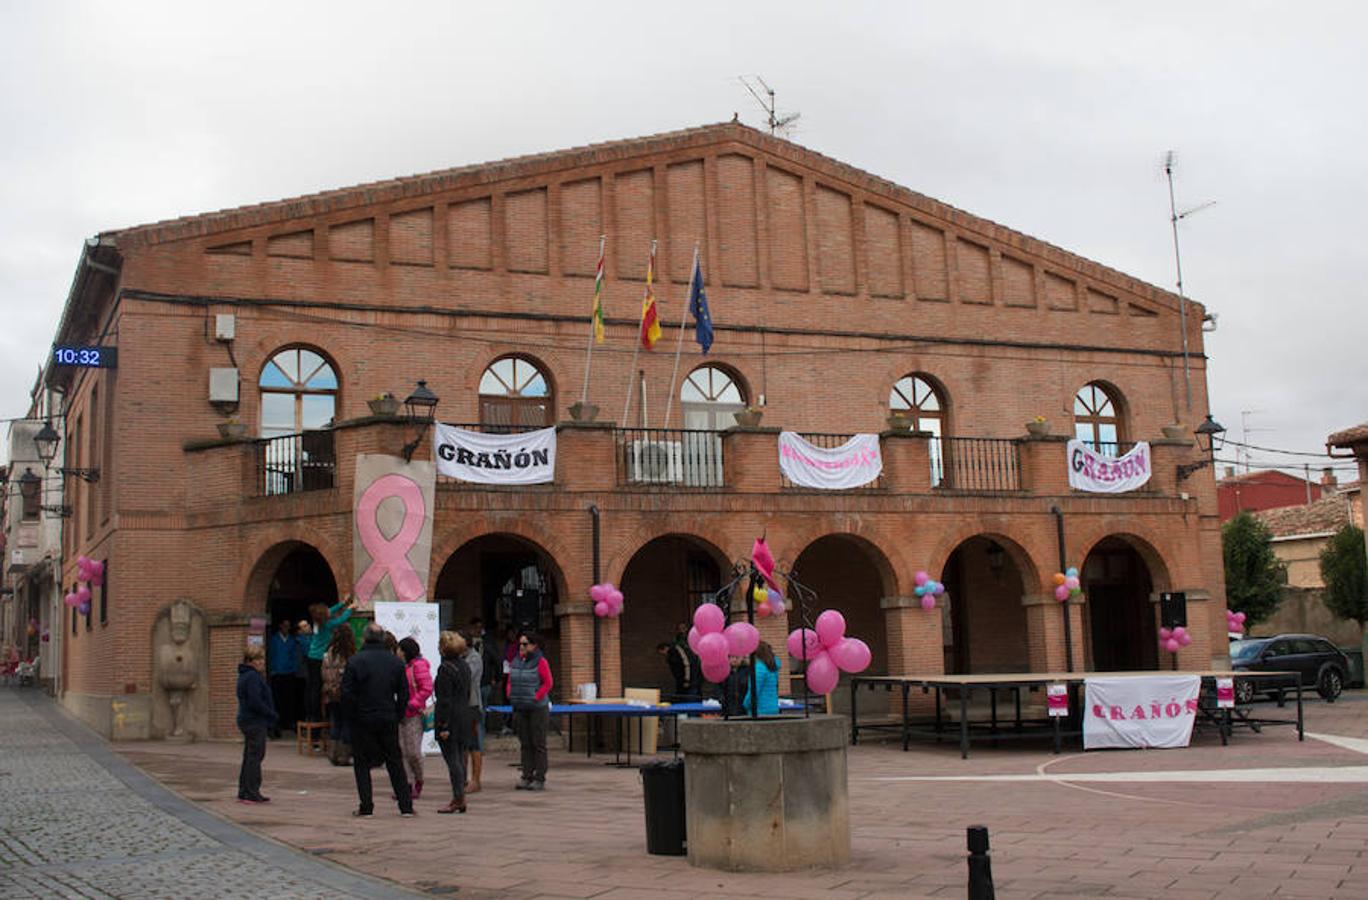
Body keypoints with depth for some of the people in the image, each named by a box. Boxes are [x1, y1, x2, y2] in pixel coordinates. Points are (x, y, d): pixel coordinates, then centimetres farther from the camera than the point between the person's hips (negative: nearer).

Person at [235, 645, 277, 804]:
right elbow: (255, 702, -23)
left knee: (249, 757, 15)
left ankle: (244, 793, 20)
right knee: (255, 757, -5)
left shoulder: (245, 676, 16)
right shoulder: (252, 677, -17)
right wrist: (272, 714, -13)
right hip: (255, 722, -10)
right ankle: (251, 794, -2)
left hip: (247, 721, 10)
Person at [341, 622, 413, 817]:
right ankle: (406, 806, 9)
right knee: (395, 763, 10)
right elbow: (404, 694, 2)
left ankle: (366, 806, 4)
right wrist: (397, 716, 10)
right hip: (389, 721, 3)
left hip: (363, 721, -3)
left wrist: (352, 715, 3)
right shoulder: (396, 662, 1)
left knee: (361, 763, 9)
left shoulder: (354, 662, -8)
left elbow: (347, 694, -9)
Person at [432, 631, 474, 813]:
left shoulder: (445, 669, -14)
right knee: (460, 758, 12)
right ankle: (461, 798, 16)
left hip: (450, 720, -8)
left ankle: (458, 799, -5)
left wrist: (443, 726, -16)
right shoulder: (465, 666, 11)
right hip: (465, 718, 8)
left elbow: (445, 699, -17)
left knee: (452, 759, -5)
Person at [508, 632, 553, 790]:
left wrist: (536, 698, -15)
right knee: (525, 744, 9)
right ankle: (527, 777, 14)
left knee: (538, 744, -2)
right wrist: (510, 696, 3)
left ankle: (540, 779, 2)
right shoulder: (516, 662, 10)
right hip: (520, 709, 6)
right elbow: (510, 681, 17)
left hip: (538, 708, -6)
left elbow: (547, 683, -10)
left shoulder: (540, 662, -8)